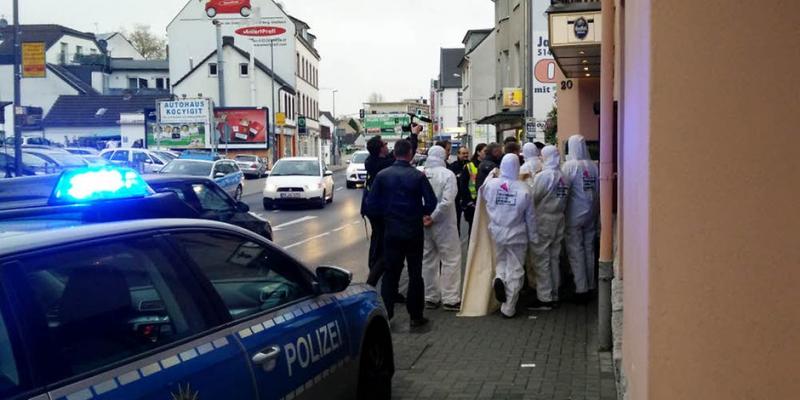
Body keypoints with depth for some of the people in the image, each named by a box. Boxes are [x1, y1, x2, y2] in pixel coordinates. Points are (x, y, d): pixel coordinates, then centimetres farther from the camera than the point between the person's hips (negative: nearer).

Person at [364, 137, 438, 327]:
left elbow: (371, 204, -5)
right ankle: (416, 316, 13)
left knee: (391, 273, 10)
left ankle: (385, 314, 10)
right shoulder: (418, 176, -10)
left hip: (392, 231, 1)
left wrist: (386, 213, 10)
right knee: (415, 273, 9)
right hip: (414, 231, -1)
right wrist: (420, 213, 9)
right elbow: (431, 203, -11)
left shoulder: (382, 175, -5)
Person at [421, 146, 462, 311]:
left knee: (428, 260, 13)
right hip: (443, 224, -4)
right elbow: (447, 201, -21)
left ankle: (430, 297, 20)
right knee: (451, 260, 5)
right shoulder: (447, 174, -12)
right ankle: (450, 299, 5)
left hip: (424, 224, 4)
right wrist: (433, 217, -14)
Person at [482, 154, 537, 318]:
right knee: (515, 270, 8)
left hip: (497, 233, 3)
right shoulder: (523, 189, -15)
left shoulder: (490, 184, -10)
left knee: (502, 260, 27)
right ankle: (508, 309, 12)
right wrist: (533, 236, 6)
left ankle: (499, 278, -5)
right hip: (517, 235, -3)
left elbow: (482, 195, 13)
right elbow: (530, 216, -6)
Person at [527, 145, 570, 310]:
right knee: (554, 258, 14)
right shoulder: (564, 178, 5)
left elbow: (534, 198, -14)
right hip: (559, 219, 7)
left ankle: (544, 299, 2)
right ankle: (554, 295, 22)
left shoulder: (542, 176, -16)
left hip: (543, 220, -7)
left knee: (541, 259, 0)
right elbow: (565, 200, 7)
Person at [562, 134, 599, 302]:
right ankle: (590, 285, 22)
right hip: (590, 214, 5)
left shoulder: (569, 166, -13)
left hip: (574, 215, -4)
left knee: (576, 252, 1)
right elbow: (598, 191, 2)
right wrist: (596, 210, 11)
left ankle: (581, 289, 1)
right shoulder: (593, 166, -2)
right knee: (589, 249, 14)